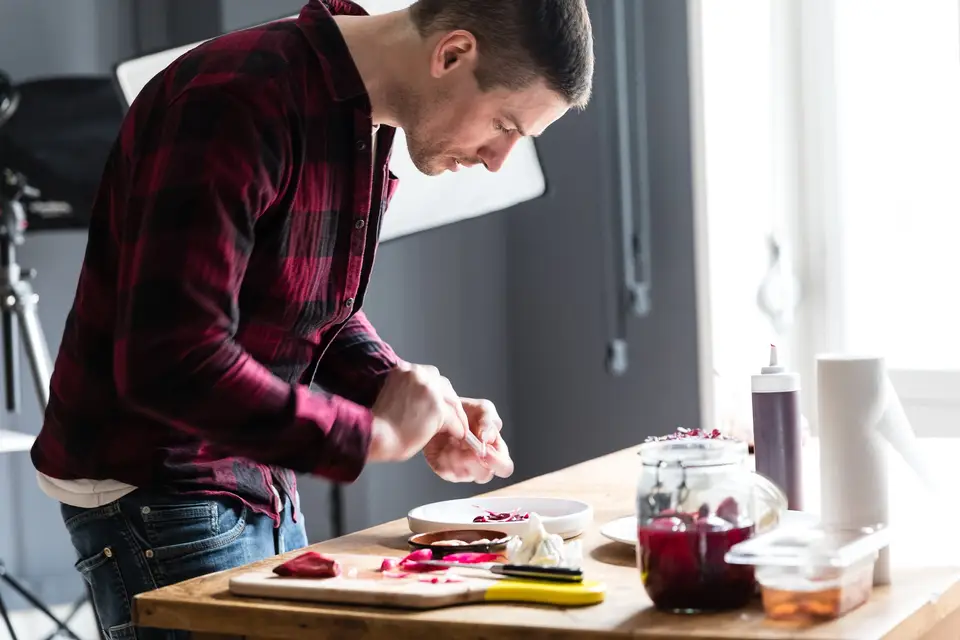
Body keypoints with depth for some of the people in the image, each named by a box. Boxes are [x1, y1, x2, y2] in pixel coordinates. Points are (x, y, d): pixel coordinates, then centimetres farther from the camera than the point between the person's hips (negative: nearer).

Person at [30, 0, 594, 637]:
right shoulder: (236, 102, -25)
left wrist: (421, 407, -2)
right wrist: (369, 431, -23)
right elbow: (170, 363, -31)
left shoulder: (369, 118, 4)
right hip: (150, 491, -9)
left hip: (263, 484, 9)